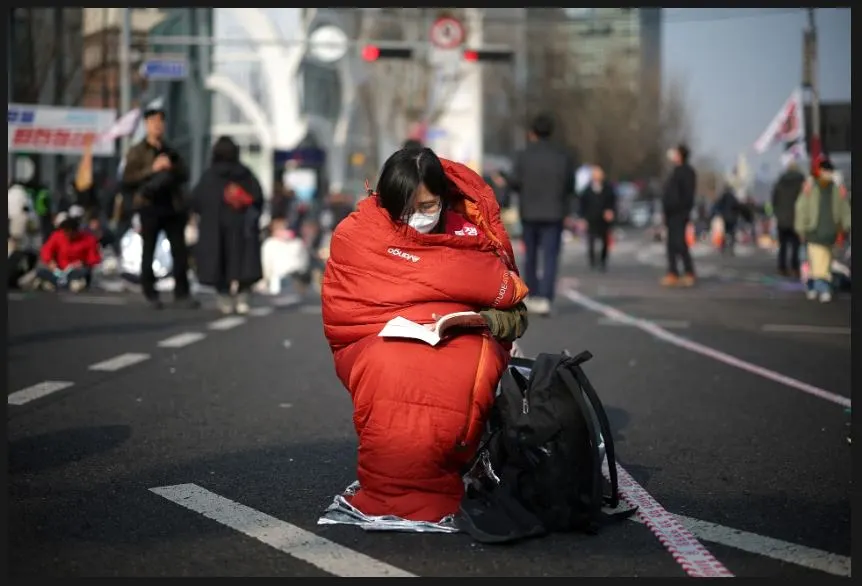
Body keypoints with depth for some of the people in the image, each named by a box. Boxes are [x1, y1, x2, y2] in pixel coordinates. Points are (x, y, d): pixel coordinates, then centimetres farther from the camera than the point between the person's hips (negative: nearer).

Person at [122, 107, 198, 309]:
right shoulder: (136, 152, 2)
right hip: (150, 207, -4)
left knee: (180, 251, 0)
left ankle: (182, 293, 5)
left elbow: (184, 175, 14)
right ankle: (150, 294, 11)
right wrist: (152, 169, -17)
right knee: (148, 253, 1)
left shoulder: (170, 151, 18)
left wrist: (171, 168, -7)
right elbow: (127, 179, -8)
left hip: (173, 206, 4)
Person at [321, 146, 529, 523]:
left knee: (468, 372, -38)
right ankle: (392, 492, -25)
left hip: (463, 342, 1)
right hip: (379, 343, 0)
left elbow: (516, 316, 3)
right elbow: (340, 315, -6)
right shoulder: (359, 236, -3)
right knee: (390, 370, -38)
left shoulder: (472, 231, 1)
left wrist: (478, 321, -19)